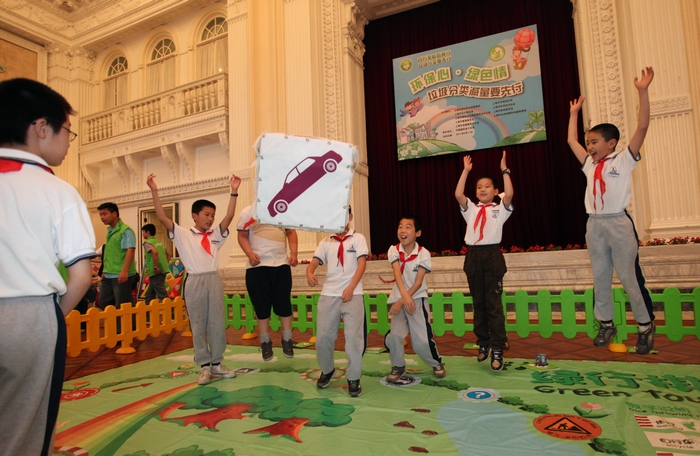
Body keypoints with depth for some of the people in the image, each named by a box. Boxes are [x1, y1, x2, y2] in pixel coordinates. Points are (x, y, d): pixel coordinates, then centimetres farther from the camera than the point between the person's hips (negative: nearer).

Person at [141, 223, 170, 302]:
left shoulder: (147, 242, -7)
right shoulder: (159, 242, 17)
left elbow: (155, 252, -25)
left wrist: (155, 267, -21)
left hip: (156, 272, -8)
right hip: (163, 270, 8)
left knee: (162, 295, -8)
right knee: (149, 295, 19)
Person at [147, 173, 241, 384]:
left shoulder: (216, 235, 10)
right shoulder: (182, 234, 3)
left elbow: (229, 217, -3)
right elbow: (162, 217, -6)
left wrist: (234, 192, -10)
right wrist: (154, 191, -12)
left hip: (214, 280, 3)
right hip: (194, 282, -3)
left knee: (217, 323, 8)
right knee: (198, 325, 5)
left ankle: (217, 363, 20)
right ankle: (204, 366, 14)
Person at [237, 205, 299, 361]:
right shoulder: (247, 212, 3)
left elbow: (291, 232, 12)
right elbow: (242, 236, 1)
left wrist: (293, 253, -1)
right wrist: (250, 254, -16)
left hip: (281, 264, 2)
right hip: (257, 266, -1)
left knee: (284, 303, 5)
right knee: (261, 305, 5)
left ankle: (287, 340, 19)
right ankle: (265, 342, 19)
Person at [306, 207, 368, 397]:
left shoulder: (358, 239, 4)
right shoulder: (325, 242, 11)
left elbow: (361, 264, -6)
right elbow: (314, 262, 1)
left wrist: (351, 288, -18)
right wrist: (309, 273, -24)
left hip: (353, 294, -2)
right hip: (328, 294, 3)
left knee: (354, 337, -3)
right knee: (322, 337, 5)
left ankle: (353, 378, 13)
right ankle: (327, 370, 30)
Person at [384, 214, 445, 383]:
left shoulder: (424, 253, -11)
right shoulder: (393, 250, -7)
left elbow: (418, 282, -14)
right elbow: (397, 274, -22)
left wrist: (402, 301, -23)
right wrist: (404, 297, -38)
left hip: (418, 298, -2)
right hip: (399, 298, 2)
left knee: (422, 340, -10)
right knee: (394, 335, -15)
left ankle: (436, 363, 23)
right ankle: (398, 366, 14)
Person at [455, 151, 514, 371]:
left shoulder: (500, 209, 8)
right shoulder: (471, 209, 15)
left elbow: (509, 194, -11)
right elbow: (458, 195, -1)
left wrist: (504, 170, -8)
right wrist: (466, 171, 0)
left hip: (492, 255, -3)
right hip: (473, 256, 3)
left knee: (493, 303, -4)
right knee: (478, 302, 8)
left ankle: (498, 349, 0)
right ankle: (483, 343, 20)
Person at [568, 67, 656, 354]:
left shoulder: (623, 160, 1)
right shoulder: (590, 165, 14)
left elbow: (642, 127, -8)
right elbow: (571, 141, 24)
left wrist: (643, 92, -11)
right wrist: (574, 113, 27)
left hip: (619, 223, -5)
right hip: (594, 225, 5)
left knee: (631, 278, 0)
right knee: (600, 279, 10)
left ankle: (646, 327, 15)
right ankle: (606, 324, 21)